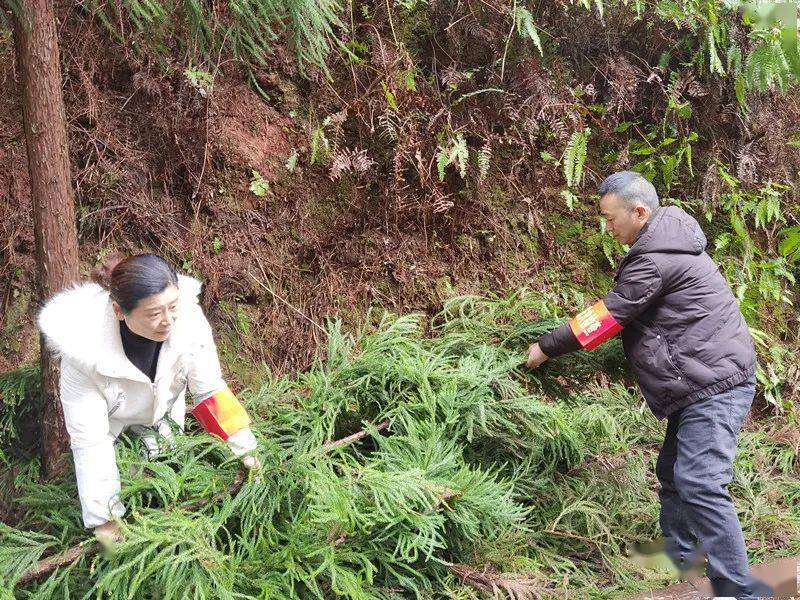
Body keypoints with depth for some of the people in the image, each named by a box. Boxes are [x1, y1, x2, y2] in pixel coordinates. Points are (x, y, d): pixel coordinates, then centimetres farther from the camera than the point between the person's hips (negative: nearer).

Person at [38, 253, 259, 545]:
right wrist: (105, 518, -32)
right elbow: (88, 438, -33)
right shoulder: (84, 348, -40)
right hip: (114, 429, -2)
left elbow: (210, 390, -22)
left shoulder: (188, 319, -36)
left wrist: (245, 448, -27)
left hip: (165, 417, 2)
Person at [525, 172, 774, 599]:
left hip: (713, 383, -11)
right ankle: (677, 564, 24)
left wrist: (546, 348, -5)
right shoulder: (666, 243, 14)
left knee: (699, 484, -15)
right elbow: (626, 312, 17)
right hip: (703, 380, 11)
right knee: (673, 473, 15)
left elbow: (607, 317, -15)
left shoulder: (655, 259, -19)